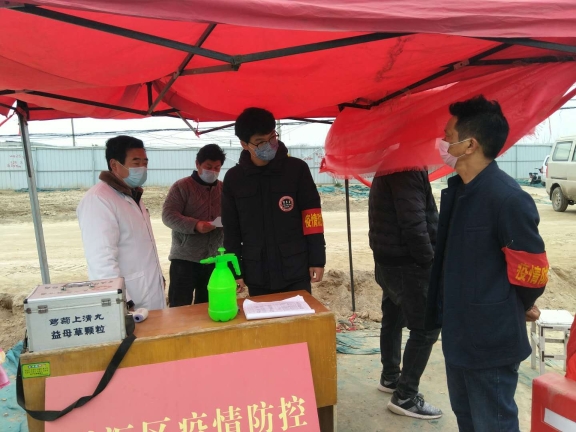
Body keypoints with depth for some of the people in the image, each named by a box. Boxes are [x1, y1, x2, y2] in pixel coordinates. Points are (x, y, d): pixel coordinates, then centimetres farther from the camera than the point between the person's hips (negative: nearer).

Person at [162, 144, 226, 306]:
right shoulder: (182, 186, -2)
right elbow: (168, 215, -11)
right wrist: (195, 225, -25)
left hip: (215, 259, 4)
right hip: (184, 258, -4)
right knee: (179, 308, 1)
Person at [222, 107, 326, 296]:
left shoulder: (296, 169, -5)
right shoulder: (233, 178, 1)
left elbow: (312, 217, -3)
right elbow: (231, 230, 6)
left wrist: (317, 260, -4)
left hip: (296, 272, -1)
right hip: (256, 277, 2)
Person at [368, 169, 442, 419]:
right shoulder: (408, 168, -18)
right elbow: (413, 223, -25)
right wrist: (430, 259, -16)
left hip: (389, 259, 11)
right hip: (407, 262, -11)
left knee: (393, 320, 20)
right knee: (426, 328, -3)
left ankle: (390, 378, 36)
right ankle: (405, 397, 4)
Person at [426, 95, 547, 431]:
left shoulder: (508, 198, -24)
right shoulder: (457, 189, 4)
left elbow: (532, 270, -16)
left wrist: (521, 307, 2)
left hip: (491, 339, -8)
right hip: (458, 332, 9)